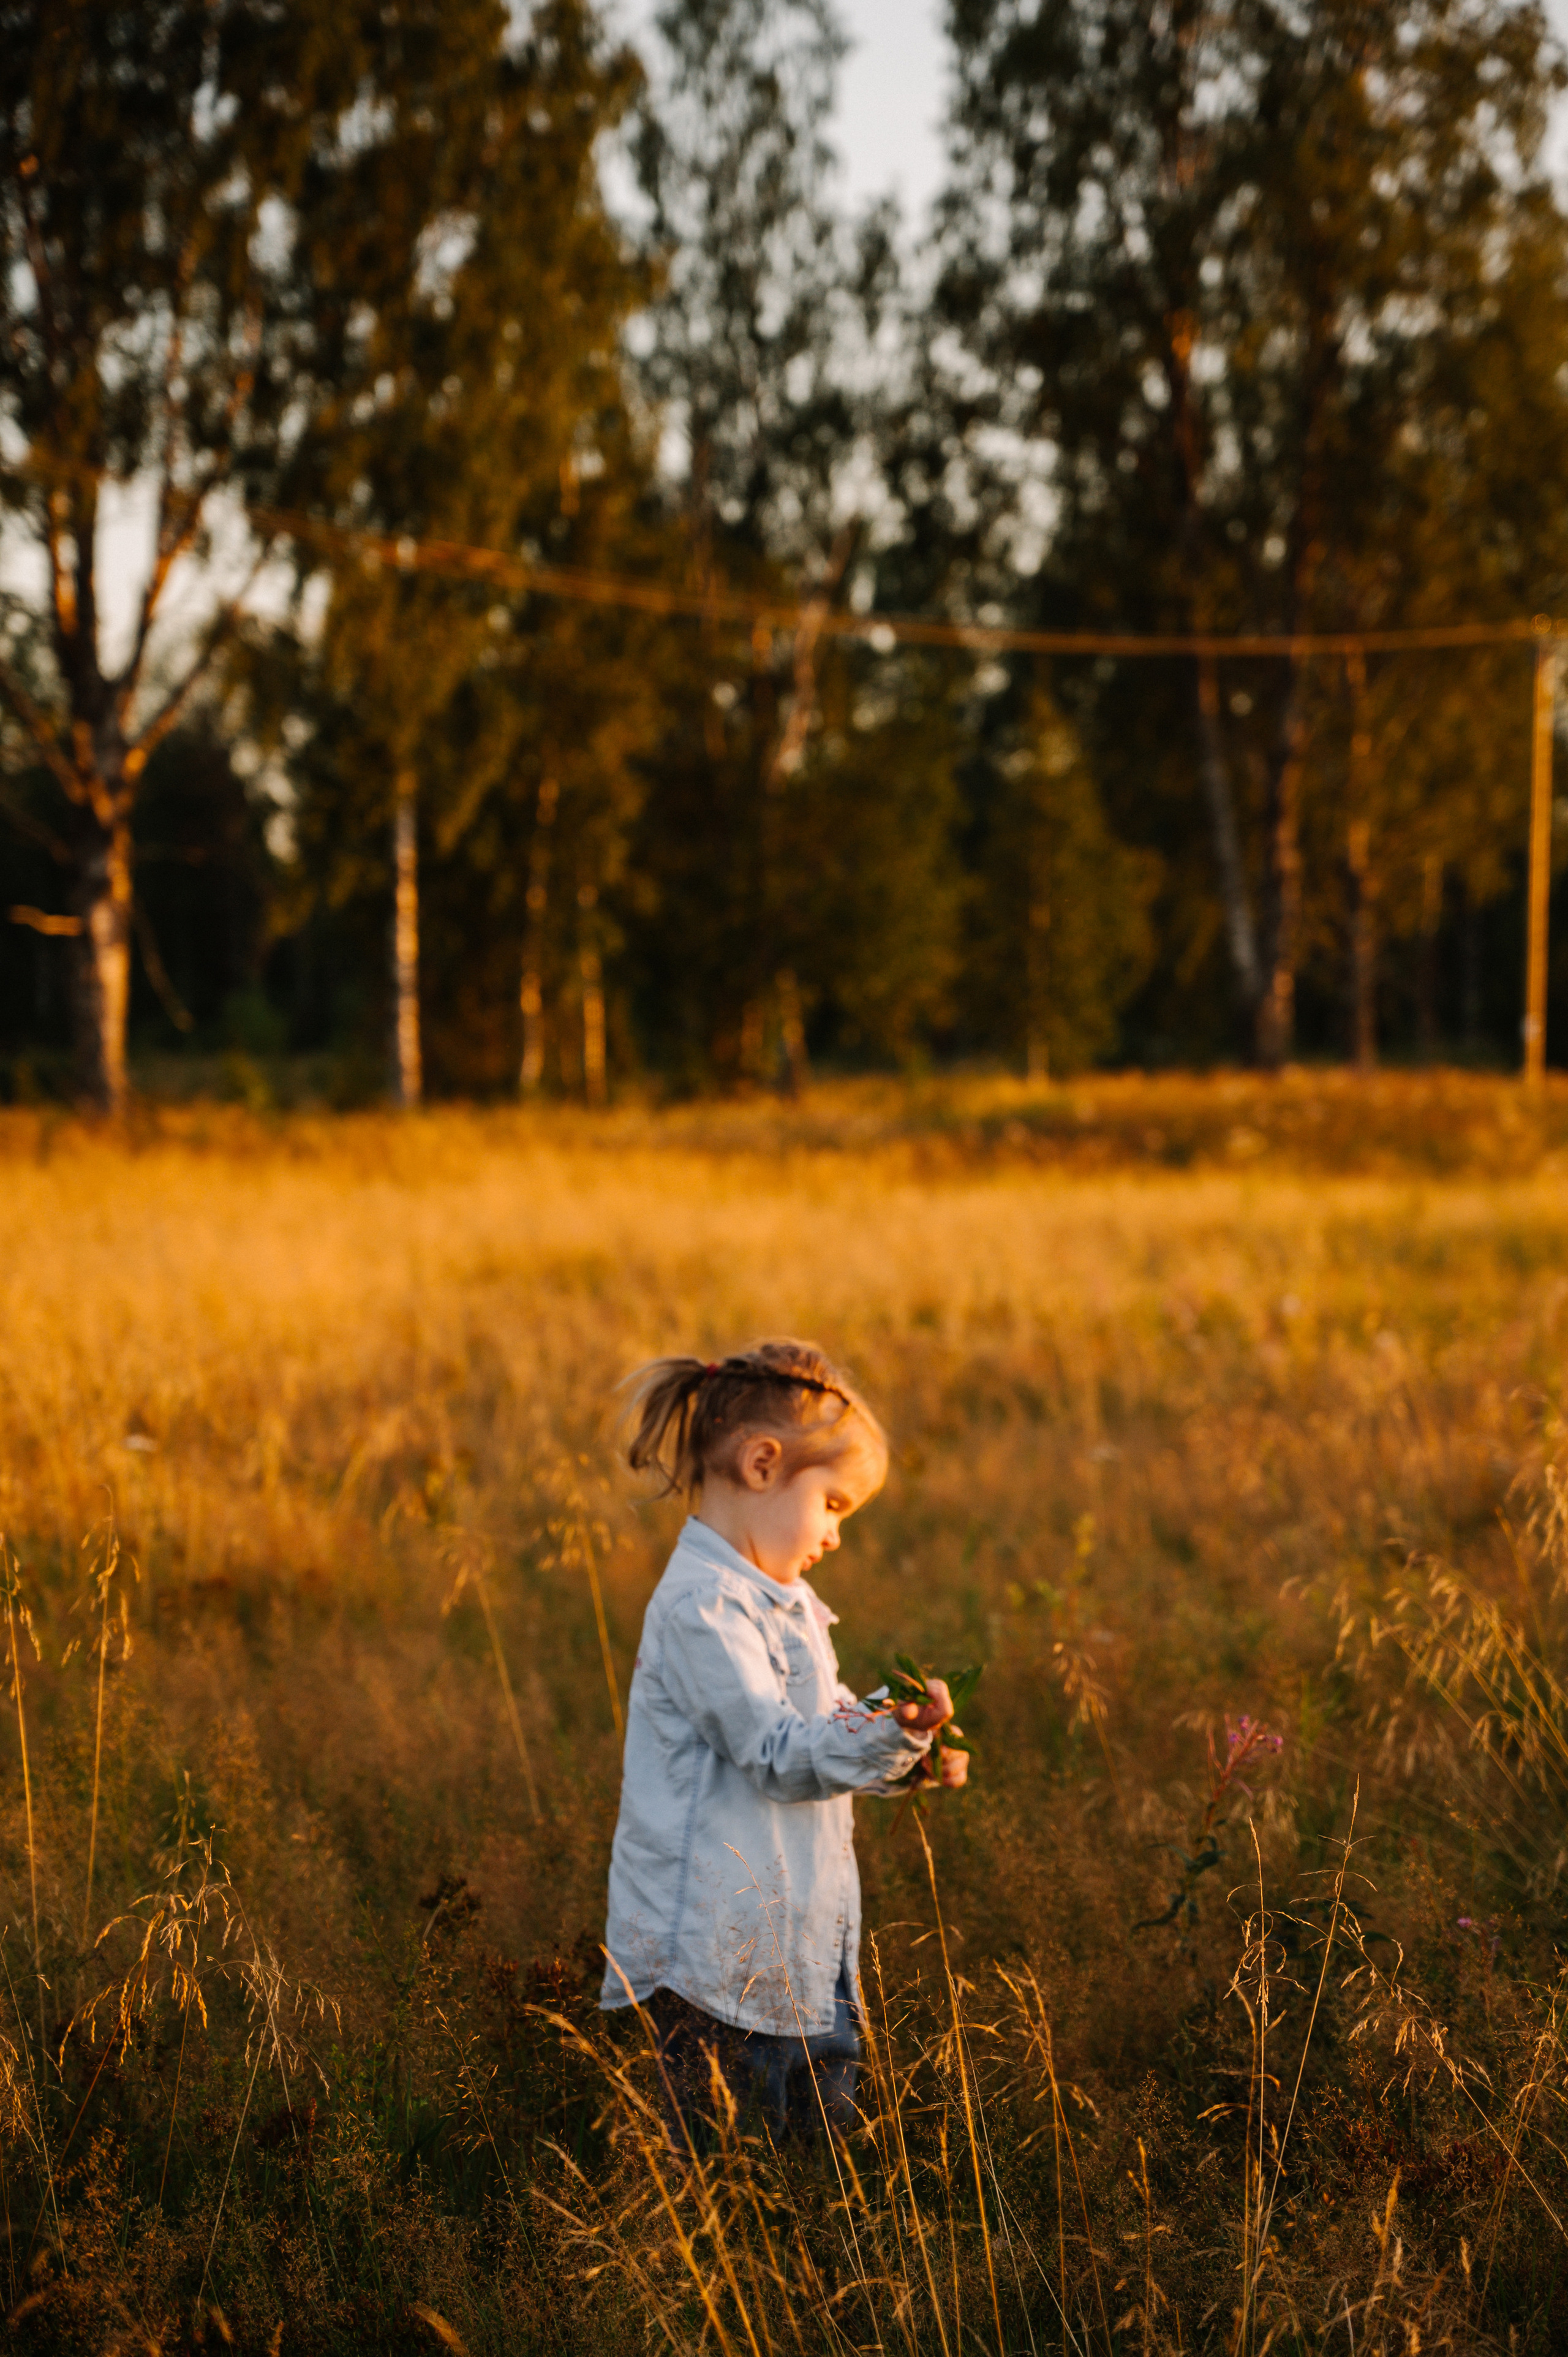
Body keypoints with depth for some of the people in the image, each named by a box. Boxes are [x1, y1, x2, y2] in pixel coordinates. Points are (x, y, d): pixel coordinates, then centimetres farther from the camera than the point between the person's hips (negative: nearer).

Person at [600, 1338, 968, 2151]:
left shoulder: (778, 1598, 17)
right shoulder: (703, 1607, -17)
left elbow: (827, 1733, 27)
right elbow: (777, 1756, -22)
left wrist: (907, 1758, 10)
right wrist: (890, 1733, -33)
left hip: (796, 1946, 10)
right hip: (717, 1955, -10)